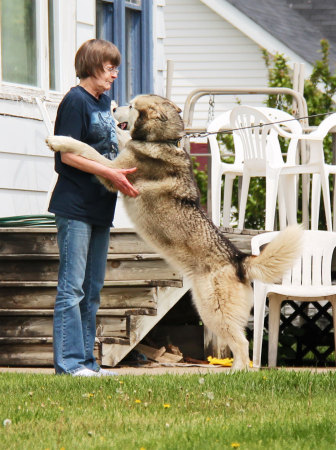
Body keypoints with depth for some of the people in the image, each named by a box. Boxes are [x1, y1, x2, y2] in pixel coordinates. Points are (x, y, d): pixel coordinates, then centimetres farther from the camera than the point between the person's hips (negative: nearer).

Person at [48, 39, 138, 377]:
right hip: (75, 207, -9)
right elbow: (68, 155, -16)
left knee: (92, 289, 10)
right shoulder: (76, 101, -10)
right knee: (72, 286, -9)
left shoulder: (104, 102, 16)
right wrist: (111, 174, -20)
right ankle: (69, 361, -9)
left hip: (99, 208, 9)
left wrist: (122, 173, 11)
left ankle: (86, 361, 14)